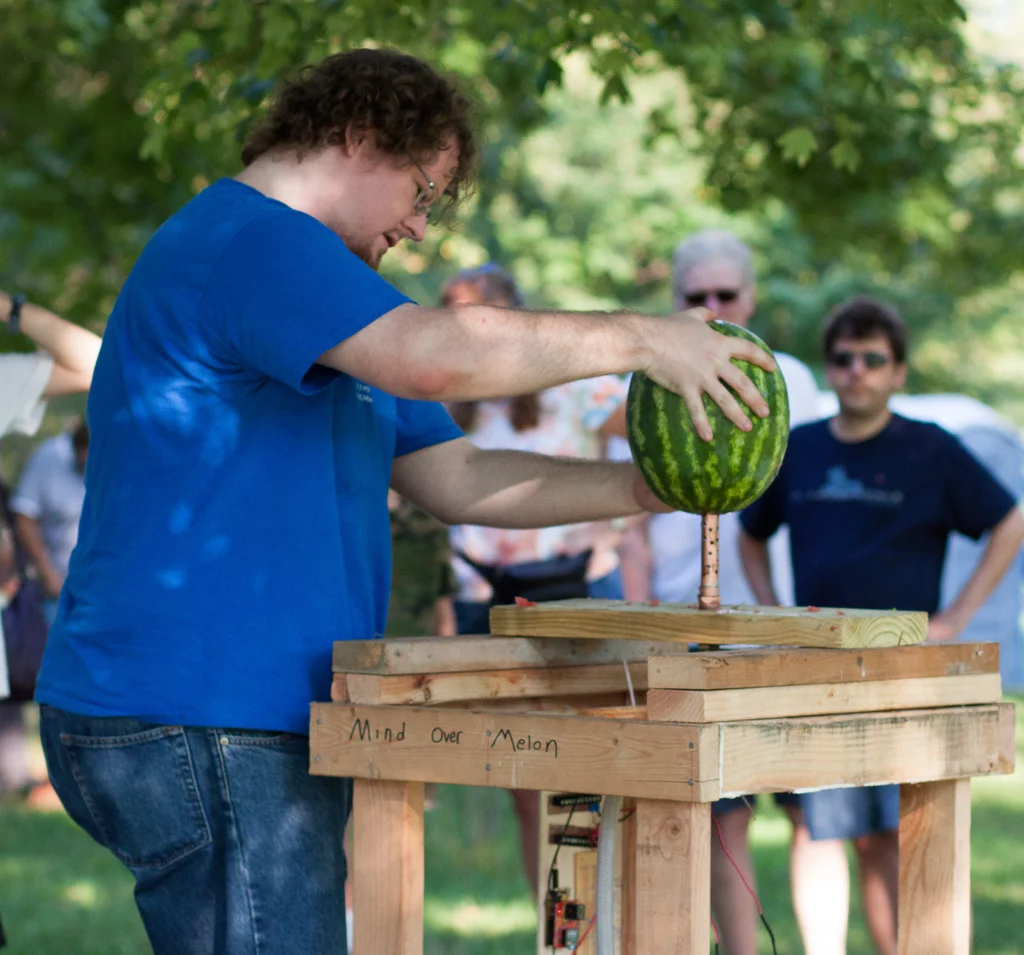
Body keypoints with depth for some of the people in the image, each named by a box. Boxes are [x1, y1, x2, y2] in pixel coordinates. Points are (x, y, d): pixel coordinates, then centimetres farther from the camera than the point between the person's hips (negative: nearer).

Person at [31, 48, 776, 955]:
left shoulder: (298, 266, 24)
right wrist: (638, 338, -16)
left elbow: (456, 479, 21)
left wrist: (642, 487, 10)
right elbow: (440, 355, -27)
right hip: (188, 720, -11)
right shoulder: (247, 239, -11)